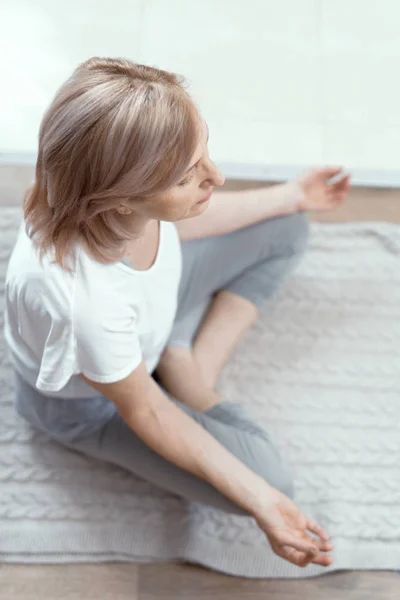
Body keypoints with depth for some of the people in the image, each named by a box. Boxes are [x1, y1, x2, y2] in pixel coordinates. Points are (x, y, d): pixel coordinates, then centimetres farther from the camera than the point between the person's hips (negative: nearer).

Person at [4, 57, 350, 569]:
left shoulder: (120, 179, -29)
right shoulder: (82, 302, -47)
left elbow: (180, 223, -3)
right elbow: (144, 411, -27)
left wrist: (291, 196, 6)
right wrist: (261, 500, -26)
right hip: (92, 398, -6)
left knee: (284, 232, 8)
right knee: (269, 475, -13)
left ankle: (191, 362, 5)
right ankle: (184, 378, 11)